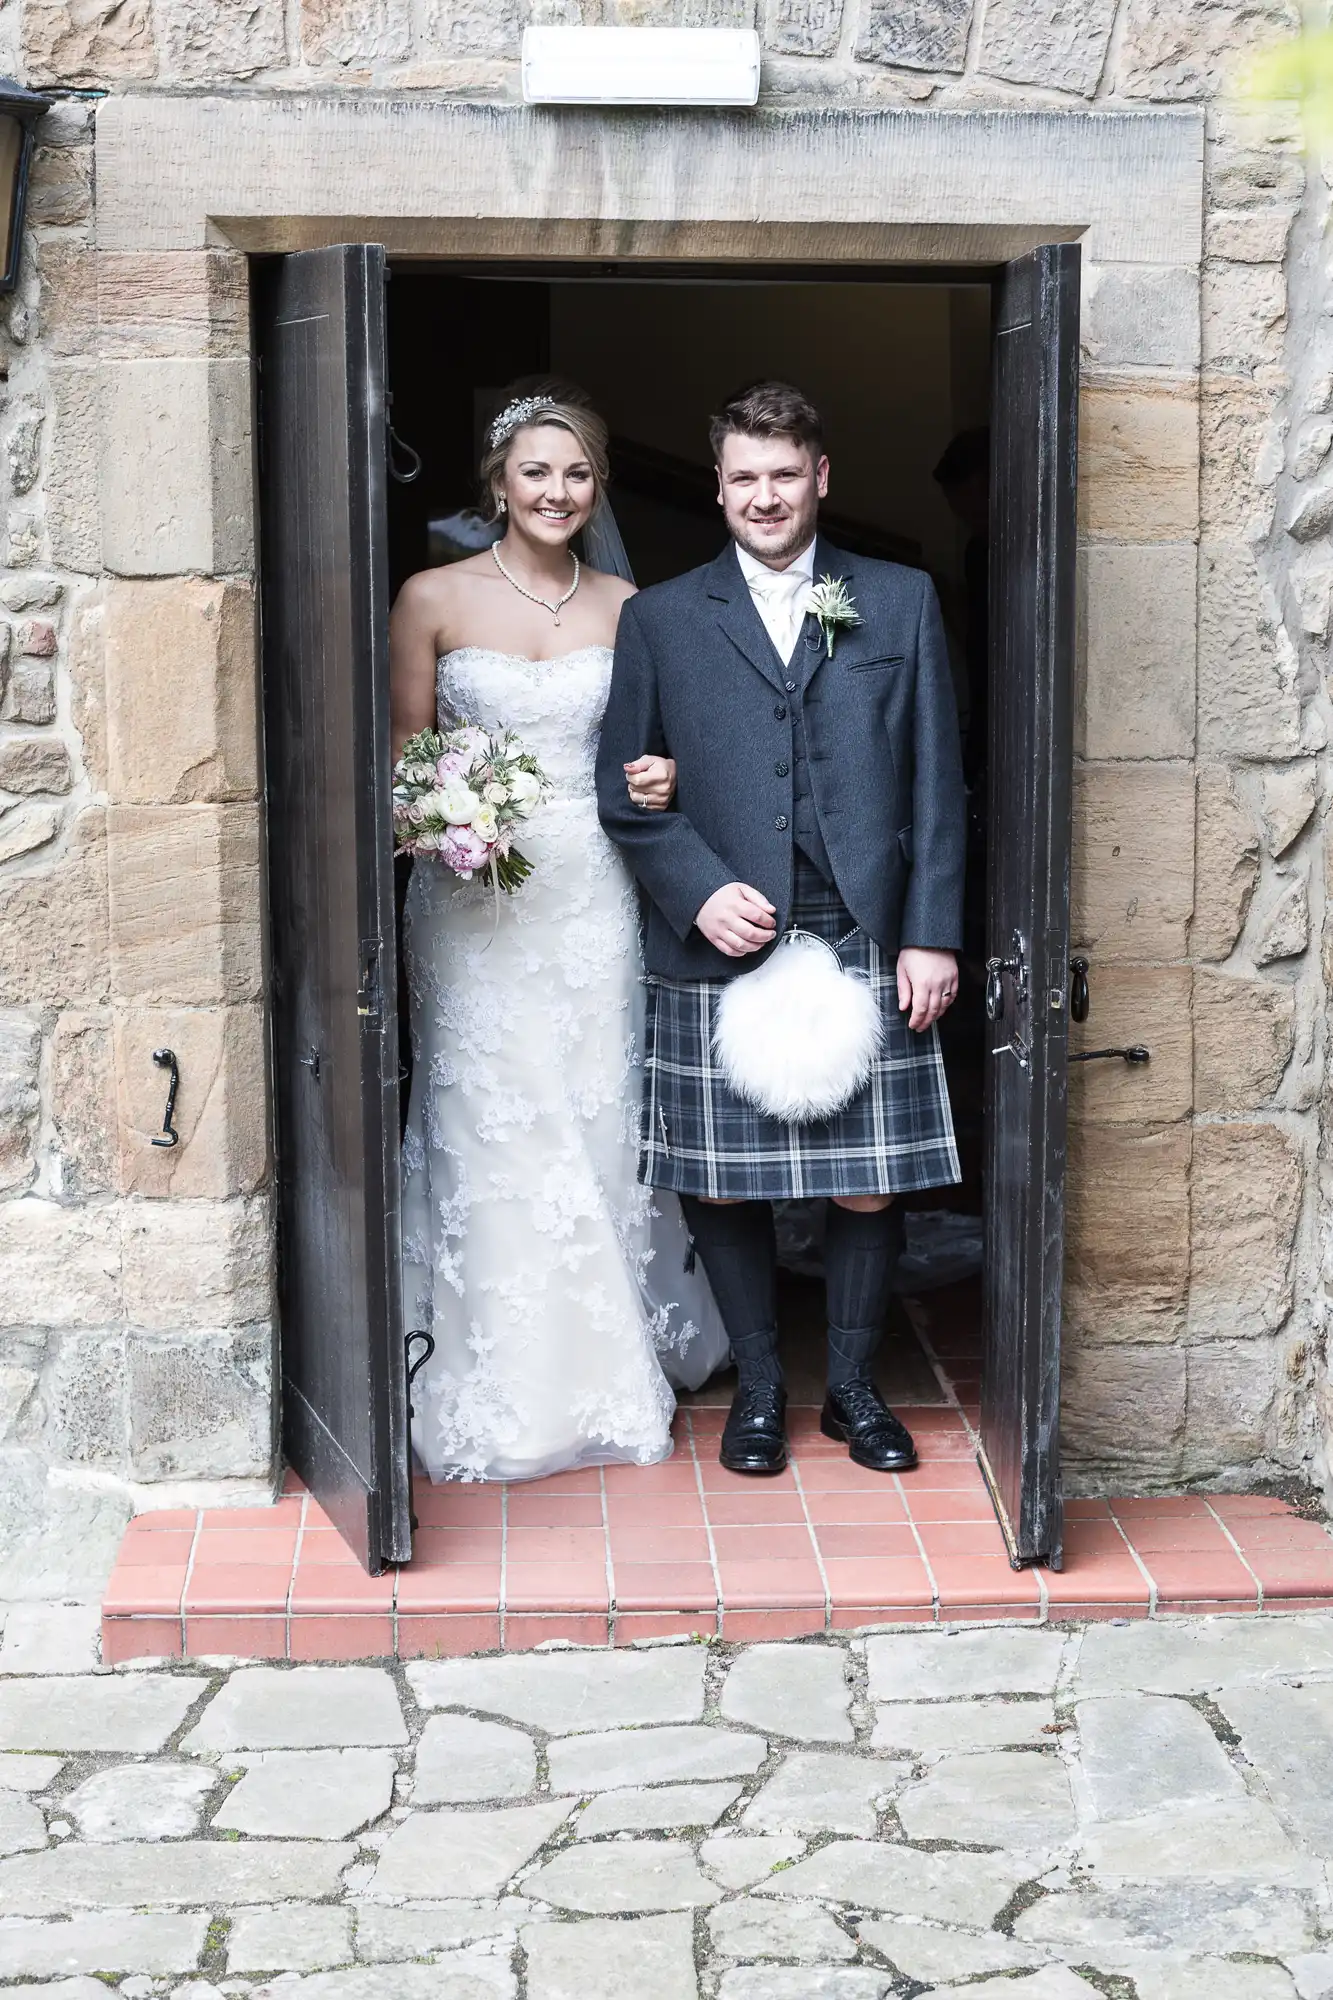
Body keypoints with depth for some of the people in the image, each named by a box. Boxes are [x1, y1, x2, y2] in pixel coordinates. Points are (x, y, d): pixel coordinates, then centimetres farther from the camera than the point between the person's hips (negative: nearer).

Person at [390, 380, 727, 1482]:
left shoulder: (627, 607, 8)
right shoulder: (433, 600, 1)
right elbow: (402, 757, 5)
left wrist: (659, 780, -6)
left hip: (596, 899, 2)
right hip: (477, 904, -2)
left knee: (601, 1128, 5)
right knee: (492, 1137, -2)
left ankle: (609, 1371, 20)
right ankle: (506, 1387, 11)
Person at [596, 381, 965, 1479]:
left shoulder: (901, 603, 9)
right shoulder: (661, 618, 8)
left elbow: (936, 782, 6)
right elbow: (625, 790, 7)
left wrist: (932, 934, -1)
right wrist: (700, 891, -9)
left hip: (868, 946, 0)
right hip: (718, 950, 0)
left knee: (868, 1187, 3)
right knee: (722, 1185, 5)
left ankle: (855, 1385, 23)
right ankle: (759, 1388, 23)